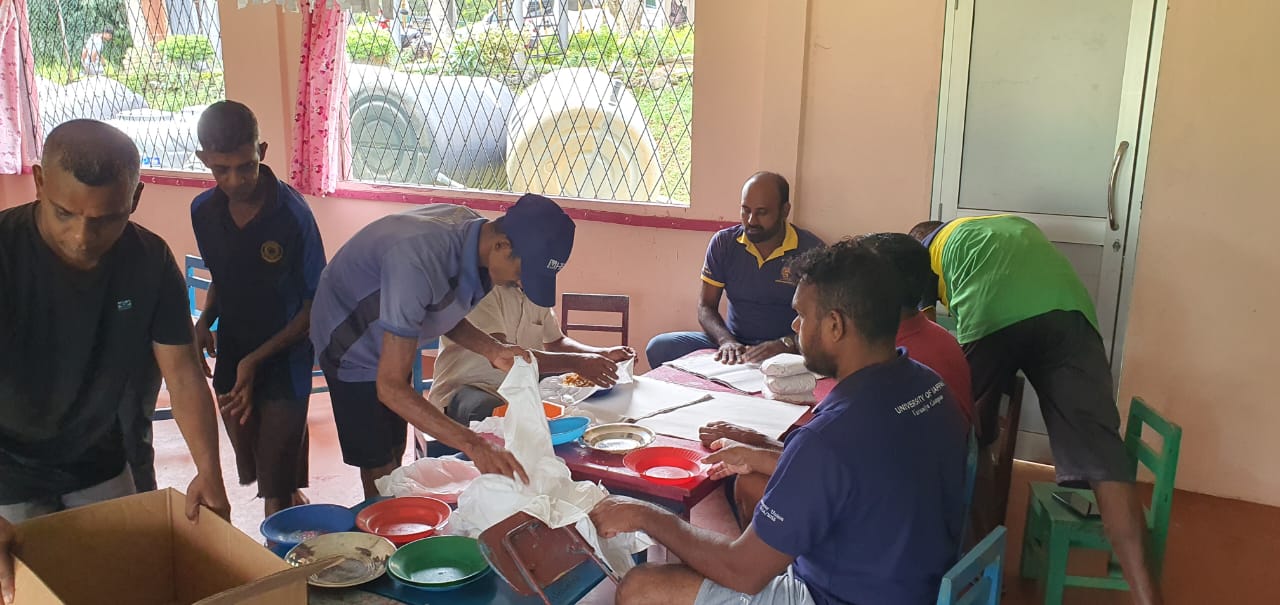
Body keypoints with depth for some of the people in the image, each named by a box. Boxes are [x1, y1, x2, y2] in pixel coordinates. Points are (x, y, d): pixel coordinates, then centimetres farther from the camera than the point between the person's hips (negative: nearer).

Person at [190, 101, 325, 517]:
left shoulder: (292, 213, -18)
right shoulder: (204, 211, -2)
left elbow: (315, 303, -12)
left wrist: (257, 358, -18)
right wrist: (205, 321, -5)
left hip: (284, 361, -5)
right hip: (231, 360, 5)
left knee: (277, 490, -4)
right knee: (253, 472, 17)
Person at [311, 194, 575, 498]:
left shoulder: (474, 229, -16)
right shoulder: (419, 261, -41)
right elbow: (390, 387, -40)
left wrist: (493, 350, -17)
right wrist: (473, 445, -46)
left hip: (393, 339, 8)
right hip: (353, 345, -7)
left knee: (395, 454, 16)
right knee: (379, 468, -4)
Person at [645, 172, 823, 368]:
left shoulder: (811, 251, -6)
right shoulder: (723, 243, 4)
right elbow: (706, 307, 3)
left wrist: (785, 344, -27)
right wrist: (726, 340, -18)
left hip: (786, 352, -4)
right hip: (733, 343, 5)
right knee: (659, 347, -17)